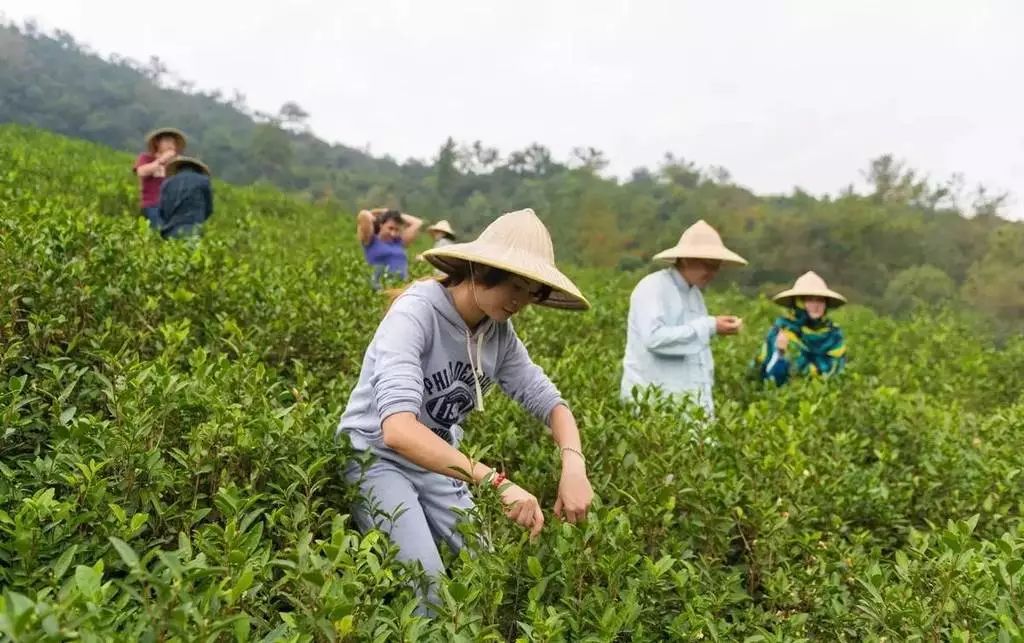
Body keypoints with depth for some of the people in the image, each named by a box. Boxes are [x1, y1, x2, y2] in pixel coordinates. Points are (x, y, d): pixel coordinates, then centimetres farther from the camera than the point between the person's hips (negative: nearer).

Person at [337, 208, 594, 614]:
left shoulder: (499, 332, -6)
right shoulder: (416, 313, -27)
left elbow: (549, 401, -3)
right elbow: (398, 430, -39)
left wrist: (574, 465, -24)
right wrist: (496, 481, -47)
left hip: (439, 465, 6)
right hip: (376, 458, -6)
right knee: (427, 587, -20)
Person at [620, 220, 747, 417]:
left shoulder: (695, 294, 16)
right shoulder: (653, 288, -9)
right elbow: (654, 338, -24)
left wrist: (706, 403, 14)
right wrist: (710, 326, -21)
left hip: (692, 402, 8)